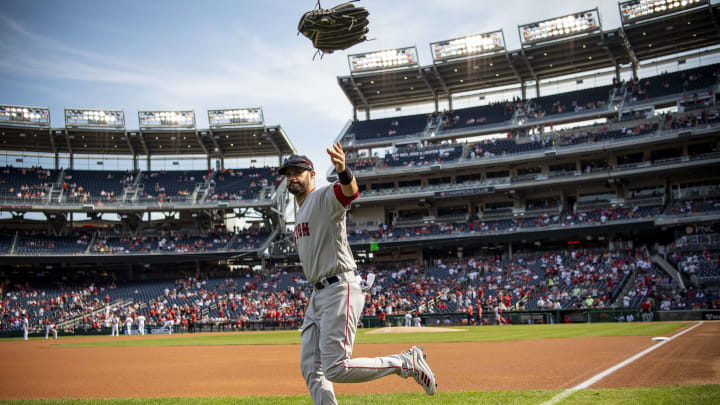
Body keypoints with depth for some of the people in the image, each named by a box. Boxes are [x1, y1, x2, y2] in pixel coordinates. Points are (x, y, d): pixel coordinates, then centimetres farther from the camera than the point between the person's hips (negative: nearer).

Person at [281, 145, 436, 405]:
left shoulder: (324, 197, -8)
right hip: (318, 295, 10)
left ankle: (408, 362, 1)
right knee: (310, 369, 8)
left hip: (340, 290, -10)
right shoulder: (301, 212, 21)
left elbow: (350, 191, -33)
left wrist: (343, 172, -55)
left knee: (336, 369, -14)